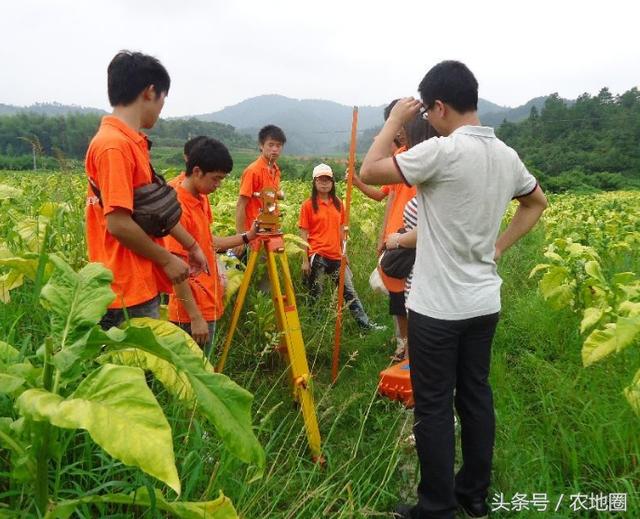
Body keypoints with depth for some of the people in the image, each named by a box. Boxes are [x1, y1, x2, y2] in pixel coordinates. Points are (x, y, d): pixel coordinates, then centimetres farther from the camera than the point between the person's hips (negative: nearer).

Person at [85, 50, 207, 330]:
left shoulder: (133, 141, 11)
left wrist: (192, 245, 16)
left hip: (143, 281, 9)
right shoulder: (114, 145, -19)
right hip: (127, 288, -9)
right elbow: (118, 223, -23)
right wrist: (166, 259, -12)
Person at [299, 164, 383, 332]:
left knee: (349, 291, 8)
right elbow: (304, 234, -5)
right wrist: (305, 260, -9)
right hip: (317, 256, -4)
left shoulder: (338, 203, 9)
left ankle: (365, 323, 13)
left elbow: (341, 230, 14)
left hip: (336, 256, 4)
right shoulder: (308, 205, -4)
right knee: (314, 294, 6)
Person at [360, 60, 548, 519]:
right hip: (484, 303, 8)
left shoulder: (443, 151, -19)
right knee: (476, 395, 18)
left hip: (438, 308, -8)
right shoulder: (506, 156, 6)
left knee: (434, 408, 5)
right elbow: (537, 202, 22)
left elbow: (369, 173, -13)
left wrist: (395, 120, -4)